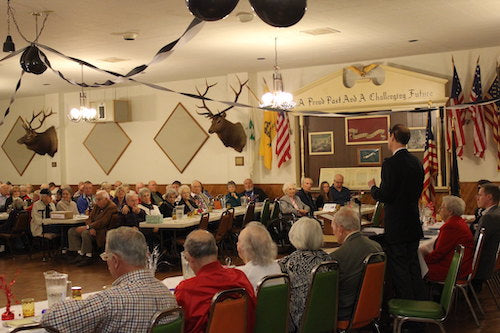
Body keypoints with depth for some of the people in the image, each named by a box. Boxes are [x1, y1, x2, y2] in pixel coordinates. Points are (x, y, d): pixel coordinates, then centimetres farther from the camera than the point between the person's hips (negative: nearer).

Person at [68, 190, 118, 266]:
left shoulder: (112, 208, -16)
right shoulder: (97, 206, 12)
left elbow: (102, 223, -22)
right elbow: (90, 218, 8)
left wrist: (86, 227, -21)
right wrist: (90, 228, -15)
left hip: (103, 231, -9)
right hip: (93, 229, 9)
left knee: (85, 233, -34)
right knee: (71, 231, 0)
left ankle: (88, 257, -20)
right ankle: (80, 253, -7)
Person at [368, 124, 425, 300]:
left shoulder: (391, 164, -17)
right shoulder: (416, 162, 8)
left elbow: (385, 196, -18)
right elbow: (418, 193, 14)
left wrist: (373, 187, 1)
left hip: (396, 228, -8)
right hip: (414, 225, 8)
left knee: (398, 268, -1)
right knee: (413, 266, 17)